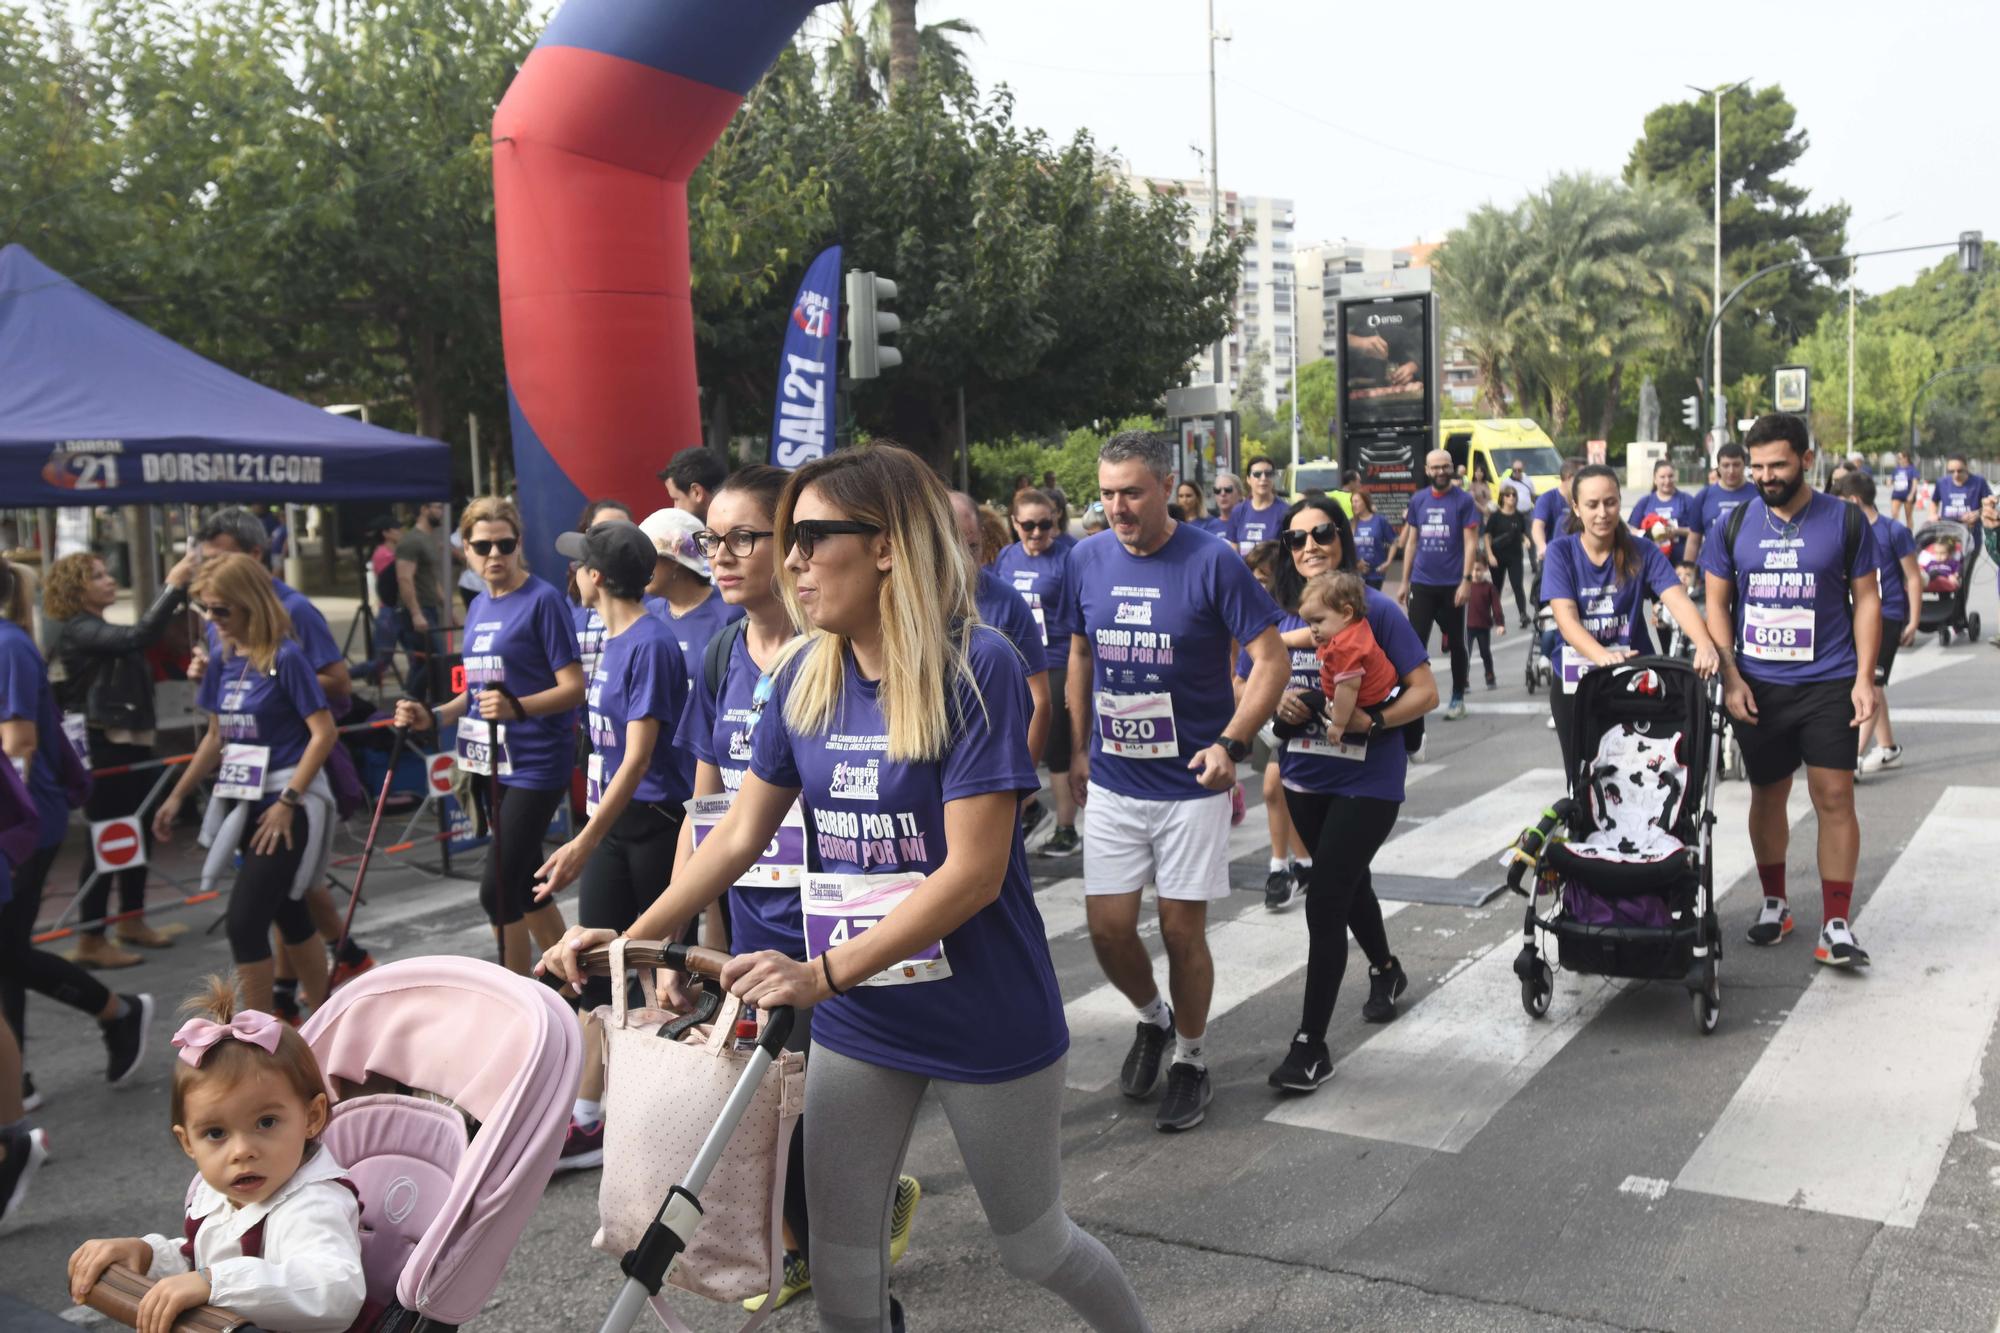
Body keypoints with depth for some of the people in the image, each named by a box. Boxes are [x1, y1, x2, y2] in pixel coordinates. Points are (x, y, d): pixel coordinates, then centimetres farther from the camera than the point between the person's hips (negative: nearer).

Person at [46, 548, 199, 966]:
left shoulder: (101, 630, 18)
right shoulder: (75, 630, -13)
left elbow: (154, 645, 12)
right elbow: (138, 637, -28)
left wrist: (182, 593, 3)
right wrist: (172, 586, -29)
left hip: (130, 741, 10)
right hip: (102, 746, -10)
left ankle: (132, 921, 28)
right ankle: (90, 940, 1)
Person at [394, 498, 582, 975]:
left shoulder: (543, 600, -11)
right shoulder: (478, 606, 13)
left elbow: (573, 687, -16)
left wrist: (516, 707, -31)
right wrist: (433, 716, 6)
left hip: (535, 766, -8)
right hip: (490, 765, 8)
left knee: (496, 890, -9)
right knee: (523, 885, 16)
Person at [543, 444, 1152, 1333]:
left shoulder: (976, 666, -19)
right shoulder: (802, 677, -1)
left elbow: (974, 871, -23)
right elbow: (739, 835, 4)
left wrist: (825, 973, -30)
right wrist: (630, 939, -8)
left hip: (985, 1019, -5)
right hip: (855, 1025, 5)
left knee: (1033, 1244, 16)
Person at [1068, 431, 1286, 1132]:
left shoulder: (1212, 563, -13)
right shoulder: (1086, 560, 0)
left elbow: (1270, 659, -11)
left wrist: (1231, 744, -22)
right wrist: (1079, 749, 15)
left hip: (1191, 783, -3)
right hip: (1112, 781, 4)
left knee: (1182, 930, 4)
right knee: (1108, 928, 3)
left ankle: (1191, 1061, 27)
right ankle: (1152, 1018, 35)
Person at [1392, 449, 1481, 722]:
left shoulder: (1463, 501, -3)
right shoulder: (1418, 500, 7)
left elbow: (1471, 543, -6)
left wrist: (1466, 579, -15)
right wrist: (1405, 581, 9)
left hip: (1452, 585, -3)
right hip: (1421, 584, 3)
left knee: (1455, 643, 8)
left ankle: (1458, 699, 19)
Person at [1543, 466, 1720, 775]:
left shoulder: (1643, 552, -4)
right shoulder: (1560, 552, -6)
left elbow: (1678, 600, -17)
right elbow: (1566, 618, -18)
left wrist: (1704, 643, -39)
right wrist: (1602, 656, -38)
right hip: (1575, 683, 0)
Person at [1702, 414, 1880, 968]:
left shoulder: (1845, 521, -1)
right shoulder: (1735, 525, 3)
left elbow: (1866, 600, 2)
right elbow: (1716, 604, 6)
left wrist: (1864, 678, -6)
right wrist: (1731, 678, -4)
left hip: (1829, 684, -2)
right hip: (1758, 688, 2)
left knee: (1834, 798, -5)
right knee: (1767, 796, 12)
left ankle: (1836, 924, 2)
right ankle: (1774, 903, 29)